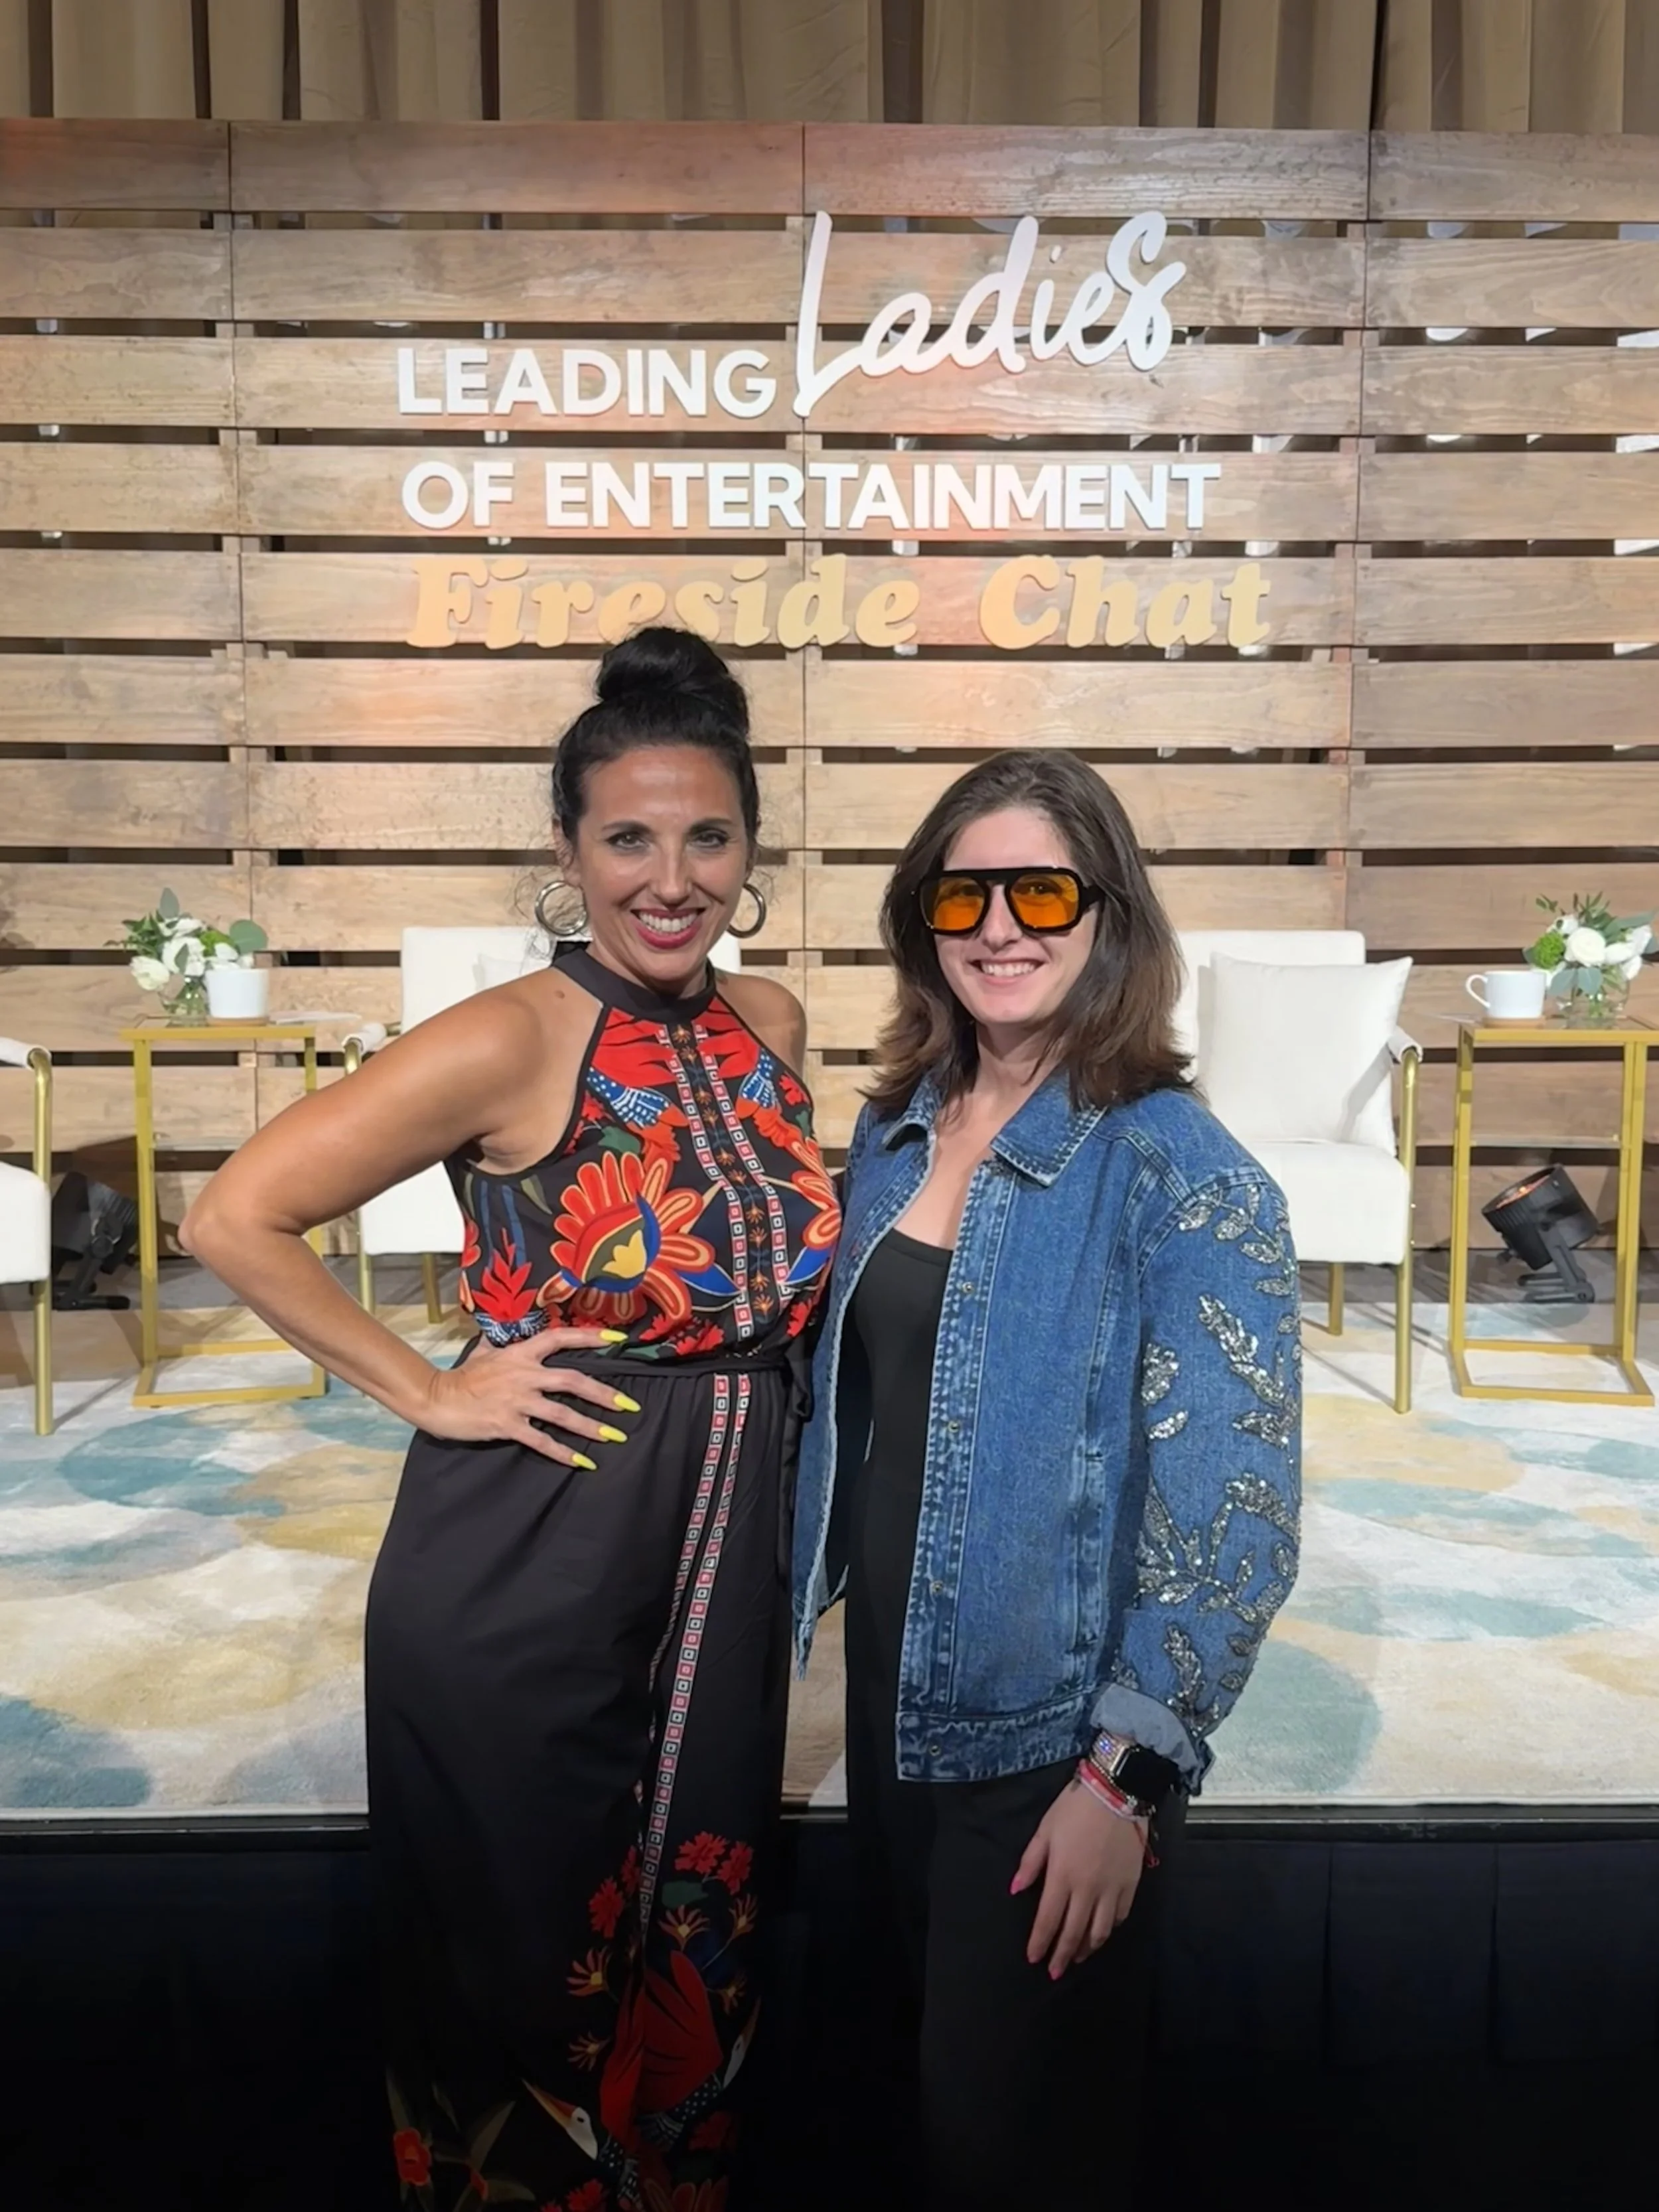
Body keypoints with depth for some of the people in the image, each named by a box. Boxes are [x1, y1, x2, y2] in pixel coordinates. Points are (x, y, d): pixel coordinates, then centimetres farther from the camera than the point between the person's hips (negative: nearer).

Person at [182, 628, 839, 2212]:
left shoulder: (768, 1025, 3)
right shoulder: (514, 1040, -16)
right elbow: (234, 1218, -16)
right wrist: (430, 1394, -14)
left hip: (723, 1563, 5)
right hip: (523, 1577, -5)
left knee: (693, 1959, 21)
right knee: (527, 1973, 15)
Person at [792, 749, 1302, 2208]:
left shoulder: (1179, 1180, -19)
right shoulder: (897, 1134, 0)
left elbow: (1232, 1518, -19)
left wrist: (1124, 1773, -19)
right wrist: (808, 1590, 11)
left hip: (1048, 1743, -6)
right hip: (890, 1700, 6)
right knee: (903, 2077, 26)